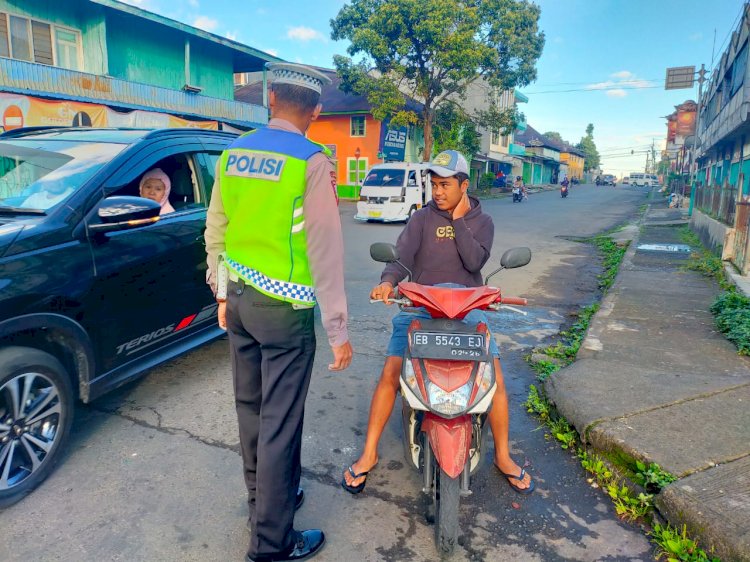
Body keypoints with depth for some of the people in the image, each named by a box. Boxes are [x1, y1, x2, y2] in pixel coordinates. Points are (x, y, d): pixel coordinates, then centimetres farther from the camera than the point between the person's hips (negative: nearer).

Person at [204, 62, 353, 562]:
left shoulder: (233, 153, 6)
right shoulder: (311, 161, -13)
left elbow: (215, 231, 11)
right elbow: (325, 250, -17)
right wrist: (338, 329, -13)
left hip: (239, 300, 7)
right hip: (285, 310, -7)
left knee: (251, 409, 18)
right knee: (280, 423, 3)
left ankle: (265, 497, 39)